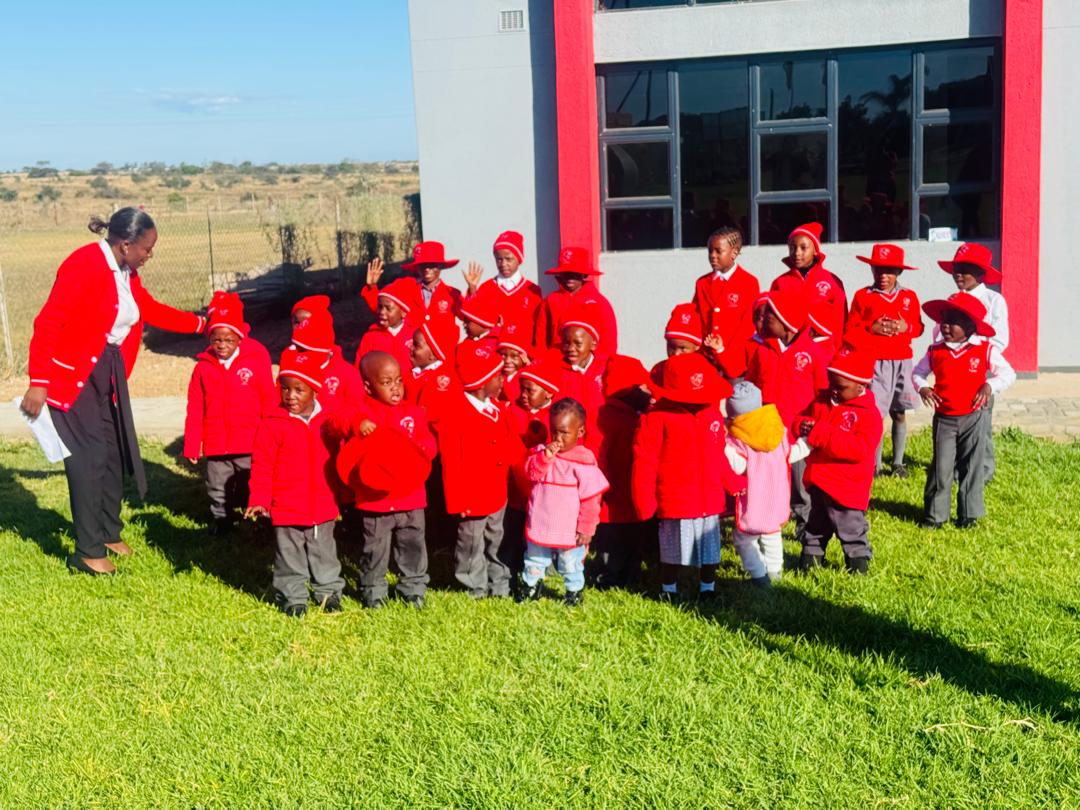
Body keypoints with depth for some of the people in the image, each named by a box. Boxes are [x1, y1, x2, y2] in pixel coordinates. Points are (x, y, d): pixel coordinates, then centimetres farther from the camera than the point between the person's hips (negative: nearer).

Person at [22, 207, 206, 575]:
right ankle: (87, 552, 4)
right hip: (73, 374, -9)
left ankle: (109, 533, 30)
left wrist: (201, 324, 21)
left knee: (114, 452, 13)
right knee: (89, 457, -6)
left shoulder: (126, 274, 6)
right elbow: (47, 324, -24)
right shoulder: (84, 265, -21)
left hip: (108, 370, 9)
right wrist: (38, 382, -27)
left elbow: (152, 310, 21)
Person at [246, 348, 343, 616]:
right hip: (286, 509, -3)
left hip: (323, 506, 3)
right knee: (290, 556, 9)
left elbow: (336, 461, 11)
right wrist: (259, 500, -15)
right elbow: (261, 466, -9)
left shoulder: (327, 421, 0)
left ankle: (329, 591, 32)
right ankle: (293, 598, 23)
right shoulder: (272, 424, -10)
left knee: (324, 552, 17)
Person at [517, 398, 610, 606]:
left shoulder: (584, 461, -16)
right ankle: (531, 586, 42)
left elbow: (591, 499, -14)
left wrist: (586, 528, -12)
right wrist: (545, 457, -26)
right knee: (534, 561, 21)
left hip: (569, 532, -4)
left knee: (571, 566, 15)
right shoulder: (543, 451, -1)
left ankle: (574, 592, 35)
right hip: (540, 525, 4)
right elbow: (531, 473, -11)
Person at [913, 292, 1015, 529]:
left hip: (973, 418, -1)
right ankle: (935, 514, 10)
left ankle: (969, 514, 18)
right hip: (944, 418, 1)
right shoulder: (935, 351, 2)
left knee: (972, 467, 6)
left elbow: (1008, 374, -2)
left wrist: (989, 386, -19)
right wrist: (922, 387, -6)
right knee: (941, 467, 1)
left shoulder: (985, 350, -5)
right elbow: (918, 372, 14)